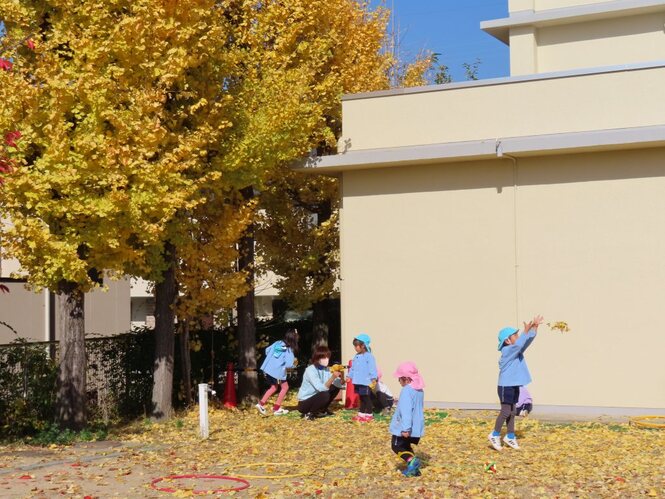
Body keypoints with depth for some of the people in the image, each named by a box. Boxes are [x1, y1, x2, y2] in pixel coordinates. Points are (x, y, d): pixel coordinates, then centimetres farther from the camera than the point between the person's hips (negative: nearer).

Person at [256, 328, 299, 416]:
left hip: (267, 369, 6)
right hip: (277, 372, -6)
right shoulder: (289, 351, -12)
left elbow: (267, 350, 12)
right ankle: (276, 408, 15)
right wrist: (294, 364, 2)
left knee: (274, 387, 25)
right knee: (285, 387, 15)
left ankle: (261, 404, 14)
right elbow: (289, 365, -20)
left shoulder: (278, 343, 5)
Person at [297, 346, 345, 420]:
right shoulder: (310, 370, -23)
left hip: (316, 397, 8)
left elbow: (339, 385, -9)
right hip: (304, 403, -8)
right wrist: (333, 377, -41)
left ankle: (322, 410, 12)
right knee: (325, 395, -31)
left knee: (336, 387, -1)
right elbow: (321, 388, -33)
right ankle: (308, 413, -9)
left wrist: (341, 377, -29)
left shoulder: (326, 369, -1)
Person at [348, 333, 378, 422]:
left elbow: (372, 368, -16)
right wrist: (349, 376, 21)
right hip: (358, 381, 8)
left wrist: (373, 379, -20)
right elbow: (353, 368, 22)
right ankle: (361, 414, 22)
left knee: (366, 398, -1)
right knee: (361, 398, 15)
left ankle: (369, 415, 6)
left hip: (366, 382, -8)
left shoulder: (368, 356, -13)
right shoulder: (356, 356, 12)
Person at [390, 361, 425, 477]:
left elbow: (406, 411, -27)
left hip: (405, 428, -9)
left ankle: (411, 460, -17)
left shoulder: (406, 391, -20)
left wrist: (405, 428, -30)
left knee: (396, 446, 3)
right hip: (416, 427, 9)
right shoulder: (419, 390, 9)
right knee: (406, 446, 22)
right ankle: (413, 468, 15)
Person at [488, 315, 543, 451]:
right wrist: (526, 331, -40)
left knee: (512, 412, 12)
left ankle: (510, 437, 20)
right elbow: (519, 344, -36)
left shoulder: (517, 350, 8)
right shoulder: (507, 351, -18)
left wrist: (535, 327, -3)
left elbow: (528, 340, 8)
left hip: (514, 386, 9)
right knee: (506, 412, -10)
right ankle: (495, 435, 1)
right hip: (505, 386, -9)